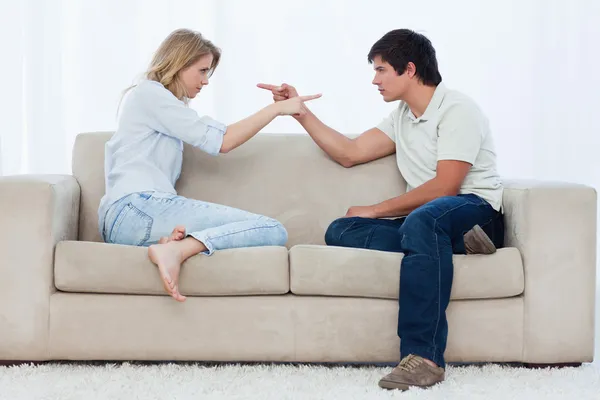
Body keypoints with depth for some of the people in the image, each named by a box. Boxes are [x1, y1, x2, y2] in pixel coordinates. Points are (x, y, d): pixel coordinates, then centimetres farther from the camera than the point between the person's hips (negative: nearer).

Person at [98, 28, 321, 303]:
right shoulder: (149, 92, 1)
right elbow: (221, 142, -4)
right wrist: (276, 108, 2)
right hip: (137, 209, -9)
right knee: (272, 230, -19)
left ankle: (178, 244, -30)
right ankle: (177, 249, -35)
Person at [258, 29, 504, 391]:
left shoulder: (457, 109, -7)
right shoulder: (403, 117, 20)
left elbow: (444, 187, -16)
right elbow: (350, 153, 22)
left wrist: (376, 210, -9)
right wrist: (301, 113, 16)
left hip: (476, 209, -8)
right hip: (426, 219, 8)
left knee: (423, 220, -42)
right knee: (340, 231, -14)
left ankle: (423, 358, -45)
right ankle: (450, 246, -24)